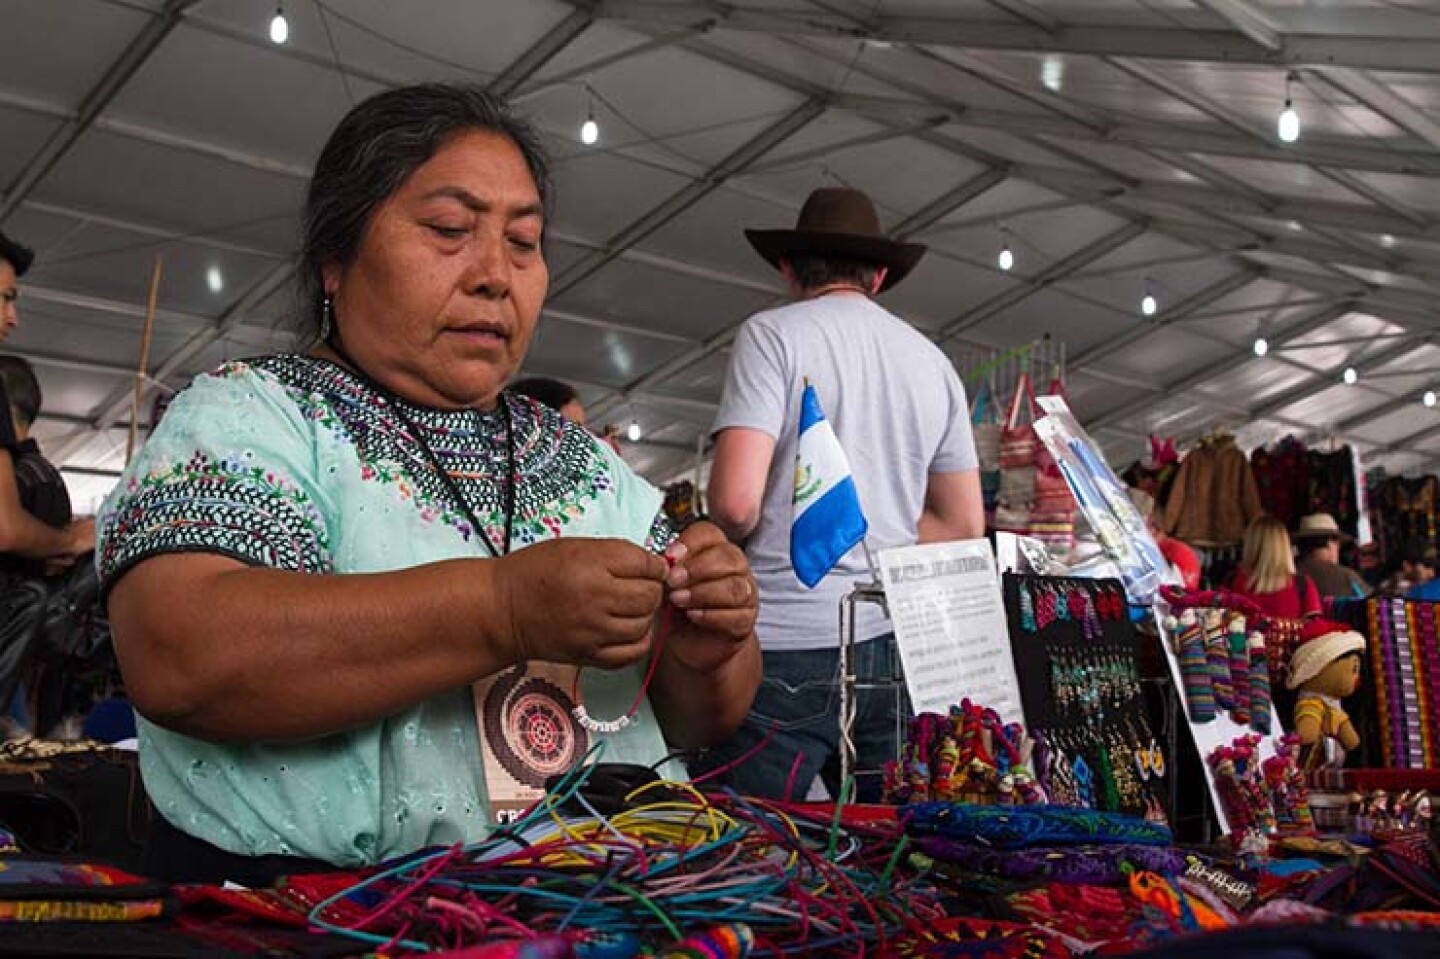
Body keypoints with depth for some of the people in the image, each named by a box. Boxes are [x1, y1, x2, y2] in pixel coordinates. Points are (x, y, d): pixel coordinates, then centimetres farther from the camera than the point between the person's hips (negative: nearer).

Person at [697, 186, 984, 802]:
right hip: (893, 641, 6)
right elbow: (964, 527, 14)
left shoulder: (772, 334, -3)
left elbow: (736, 503, -14)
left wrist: (722, 536, 7)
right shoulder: (933, 361, 14)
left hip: (787, 641, -5)